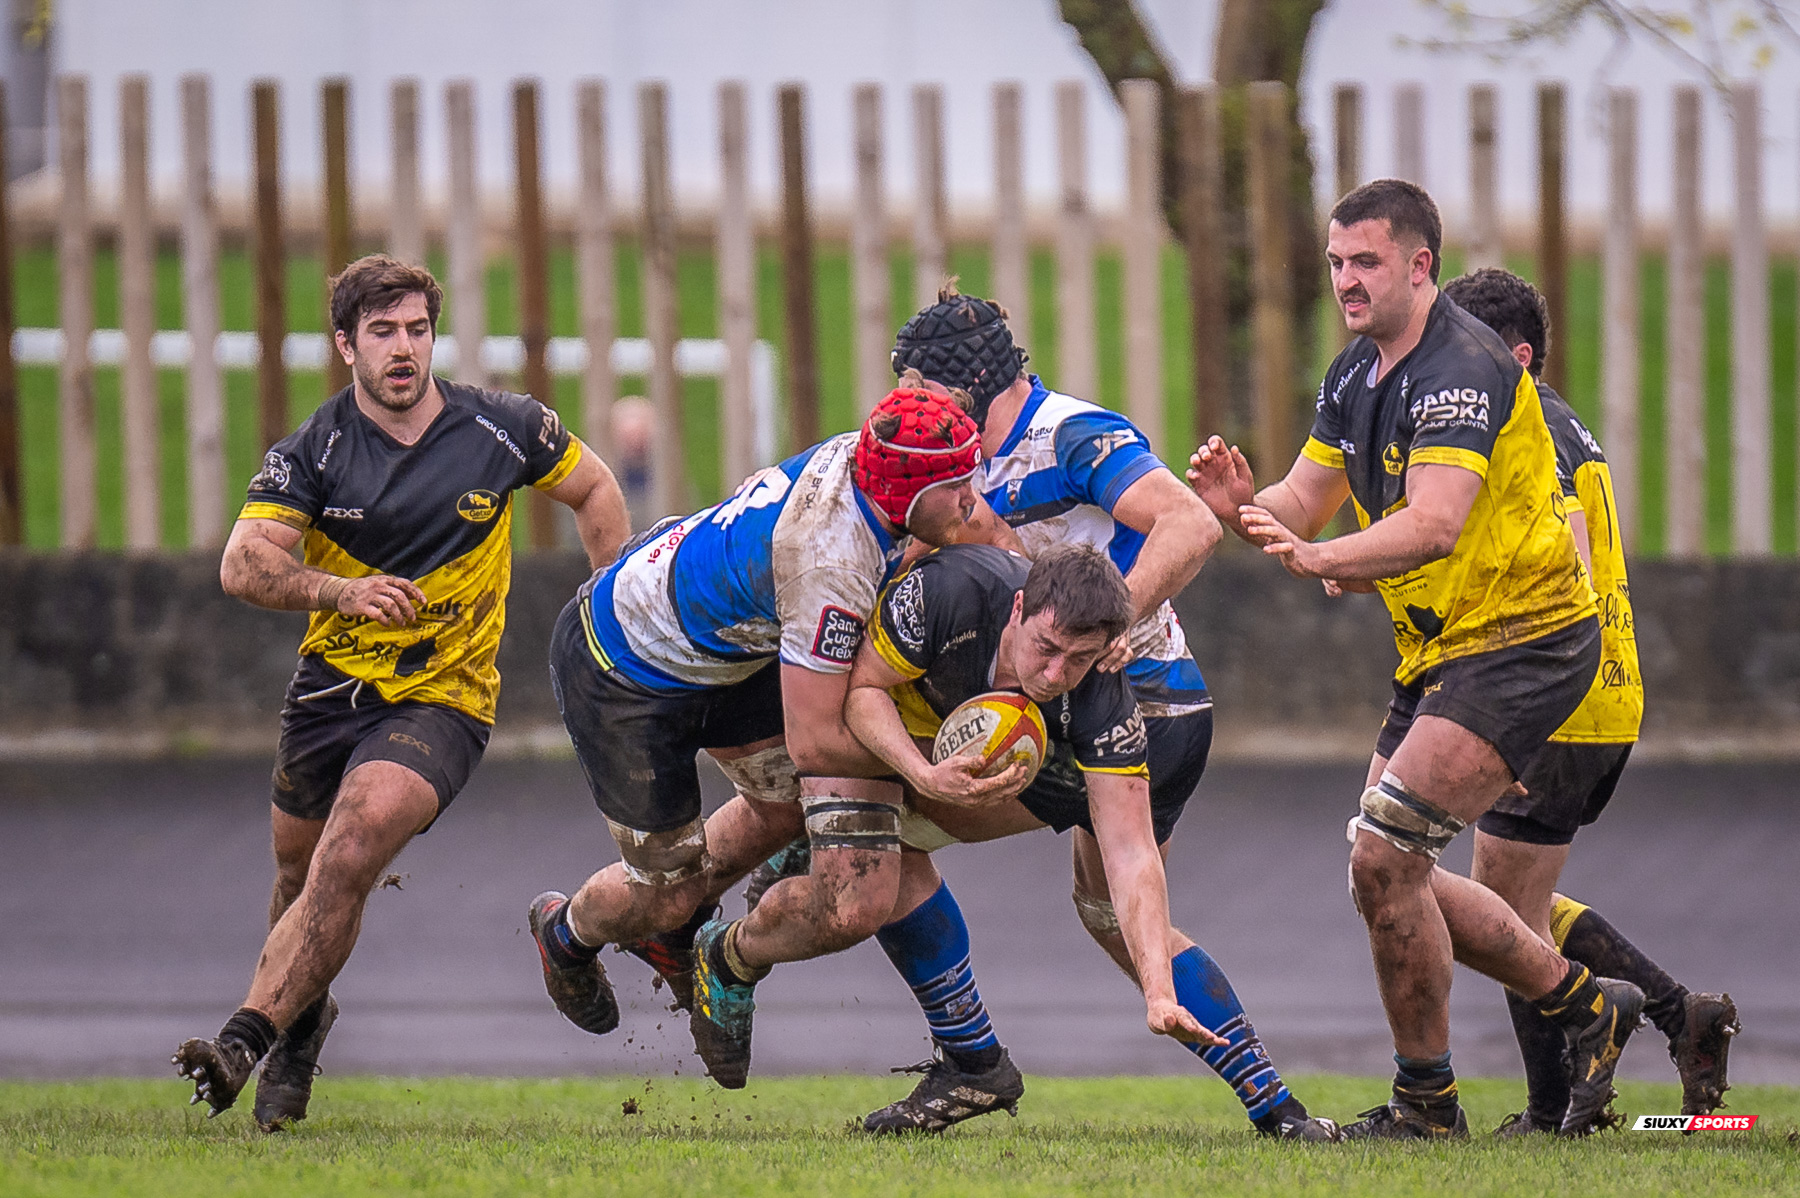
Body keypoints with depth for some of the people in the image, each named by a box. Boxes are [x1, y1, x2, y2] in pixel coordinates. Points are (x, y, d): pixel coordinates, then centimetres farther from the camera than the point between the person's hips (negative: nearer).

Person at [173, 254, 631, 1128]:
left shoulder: (502, 430, -5)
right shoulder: (314, 450, -7)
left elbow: (593, 489, 13)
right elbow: (243, 565, -18)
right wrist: (338, 591, -35)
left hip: (443, 699, -3)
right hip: (331, 686, 3)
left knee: (349, 858, -24)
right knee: (299, 873, 15)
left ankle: (247, 1039, -28)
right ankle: (303, 1014, 46)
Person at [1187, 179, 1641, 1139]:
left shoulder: (1461, 368, -21)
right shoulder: (1356, 376, 10)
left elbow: (1434, 525, -33)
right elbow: (1304, 507, 10)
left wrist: (1316, 558, -46)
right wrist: (1243, 505, -13)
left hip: (1522, 641, -10)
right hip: (1439, 655, 10)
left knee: (1383, 853, -18)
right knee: (1389, 879, 12)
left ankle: (1426, 1102, -6)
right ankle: (1585, 1005, 26)